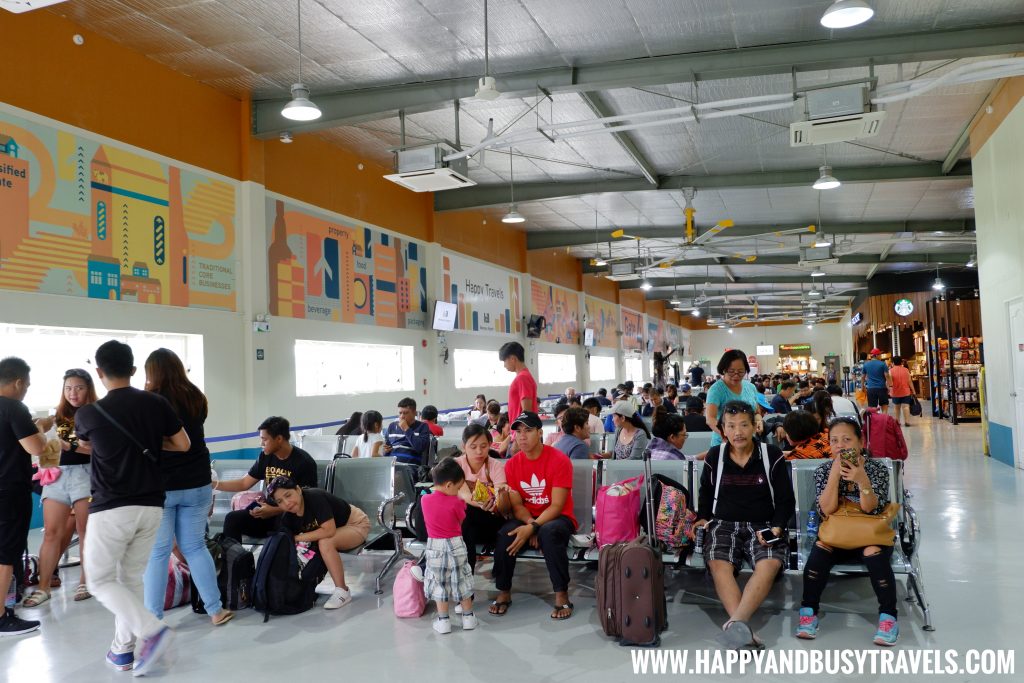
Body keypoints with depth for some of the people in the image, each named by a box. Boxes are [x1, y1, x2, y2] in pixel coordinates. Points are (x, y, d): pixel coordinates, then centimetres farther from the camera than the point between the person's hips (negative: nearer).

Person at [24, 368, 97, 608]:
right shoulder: (59, 415, 15)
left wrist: (69, 446, -23)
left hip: (85, 474, -4)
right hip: (57, 475, 4)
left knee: (85, 531, 3)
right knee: (51, 532, 1)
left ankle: (85, 581, 14)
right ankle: (43, 588, 6)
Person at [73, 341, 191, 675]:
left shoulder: (89, 413, -8)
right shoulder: (157, 403, -2)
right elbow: (183, 445, 6)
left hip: (111, 508, -4)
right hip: (150, 506, 4)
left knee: (101, 580, 9)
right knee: (131, 578, 16)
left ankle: (153, 630, -8)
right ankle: (122, 649, 20)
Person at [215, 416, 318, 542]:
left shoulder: (304, 462, -12)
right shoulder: (265, 456, 5)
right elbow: (244, 483, 13)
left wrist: (274, 510, -23)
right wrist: (215, 484, 1)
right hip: (268, 510, 6)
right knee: (232, 518, -18)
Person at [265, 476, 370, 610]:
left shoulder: (315, 497, -32)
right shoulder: (287, 518, -12)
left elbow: (329, 531, -37)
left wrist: (298, 538, -31)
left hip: (357, 524, -7)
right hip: (336, 534, 7)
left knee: (325, 542, -32)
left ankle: (343, 591, -22)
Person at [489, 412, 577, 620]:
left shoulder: (560, 460, -15)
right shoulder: (512, 464, 0)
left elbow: (557, 506, -17)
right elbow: (516, 505, 0)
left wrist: (533, 528, -29)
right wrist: (530, 523, -20)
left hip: (556, 518, -3)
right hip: (526, 519, 4)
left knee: (549, 532, -37)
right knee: (504, 534, -28)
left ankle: (562, 596, -22)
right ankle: (504, 592, -8)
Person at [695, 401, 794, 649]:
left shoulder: (772, 456, 4)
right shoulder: (714, 456, 9)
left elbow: (786, 500, 6)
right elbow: (705, 494, 24)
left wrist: (776, 528, -10)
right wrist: (703, 517, 7)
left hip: (763, 526, -1)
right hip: (724, 524, 1)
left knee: (769, 564, -35)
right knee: (719, 564, -33)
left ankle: (735, 622, -52)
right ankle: (742, 626, -48)